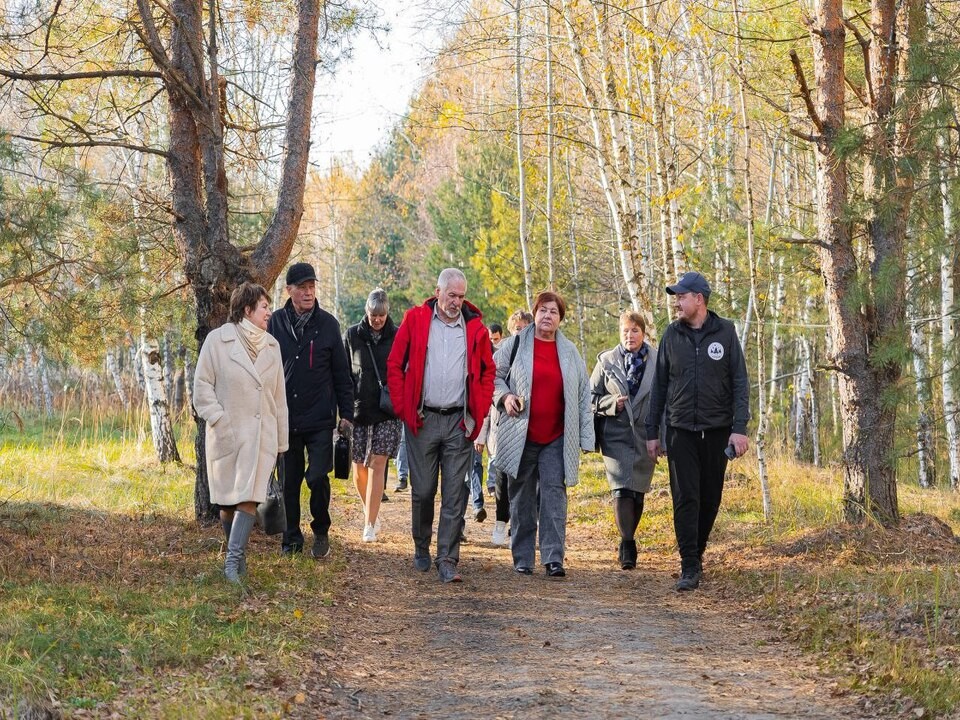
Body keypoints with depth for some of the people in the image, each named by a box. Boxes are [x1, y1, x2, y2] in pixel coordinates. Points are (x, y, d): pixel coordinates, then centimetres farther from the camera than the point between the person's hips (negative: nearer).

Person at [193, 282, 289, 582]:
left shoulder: (271, 346, 12)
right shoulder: (217, 340, -2)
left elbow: (279, 396, 16)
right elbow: (202, 386, -3)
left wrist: (281, 439, 16)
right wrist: (219, 422, -12)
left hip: (261, 435, 2)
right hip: (228, 434, -2)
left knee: (249, 497, -13)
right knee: (227, 500, 5)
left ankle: (233, 558, -18)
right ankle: (238, 556, 21)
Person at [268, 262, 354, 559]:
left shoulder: (327, 324, 2)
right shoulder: (276, 323, 3)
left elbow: (342, 374, 5)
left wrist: (346, 414, 2)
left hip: (320, 419, -2)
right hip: (285, 419, 2)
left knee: (317, 476, -11)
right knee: (290, 482, 8)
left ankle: (321, 531, 10)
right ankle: (292, 539, 20)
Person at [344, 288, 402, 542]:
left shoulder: (398, 336, 2)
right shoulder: (353, 335, 3)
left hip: (388, 410, -1)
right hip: (358, 408, 1)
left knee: (378, 464, -8)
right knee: (359, 467, 6)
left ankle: (370, 525, -6)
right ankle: (371, 512, 30)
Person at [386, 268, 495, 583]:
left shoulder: (475, 327, 6)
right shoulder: (415, 320, 2)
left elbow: (488, 371, 13)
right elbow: (394, 365, 4)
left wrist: (479, 413, 3)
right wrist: (403, 409, -2)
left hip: (459, 423, 1)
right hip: (422, 420, -1)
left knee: (454, 495, -3)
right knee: (422, 490, 5)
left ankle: (448, 560, -1)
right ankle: (421, 548, 25)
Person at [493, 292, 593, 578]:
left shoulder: (569, 352, 9)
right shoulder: (515, 345, 3)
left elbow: (583, 395, 11)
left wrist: (585, 436, 6)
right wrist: (504, 396, -12)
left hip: (556, 439, 1)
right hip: (520, 436, -1)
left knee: (554, 493, -7)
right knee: (521, 497, 5)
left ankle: (553, 557, -8)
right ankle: (522, 558, 13)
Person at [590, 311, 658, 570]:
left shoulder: (658, 362, 3)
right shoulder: (606, 361, 6)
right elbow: (592, 396, 9)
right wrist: (613, 403, -10)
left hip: (646, 437, 1)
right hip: (616, 434, -1)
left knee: (638, 492, 8)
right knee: (622, 490, -15)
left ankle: (627, 542, 25)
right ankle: (628, 547, -15)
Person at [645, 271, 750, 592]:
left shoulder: (725, 332, -1)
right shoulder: (672, 334, 4)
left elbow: (740, 382, -1)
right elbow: (659, 385, 9)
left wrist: (740, 428, -10)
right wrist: (651, 432, 7)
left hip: (717, 430, 0)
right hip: (680, 430, 0)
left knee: (710, 499, 8)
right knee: (685, 499, -7)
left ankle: (697, 551, 27)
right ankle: (690, 568, -7)